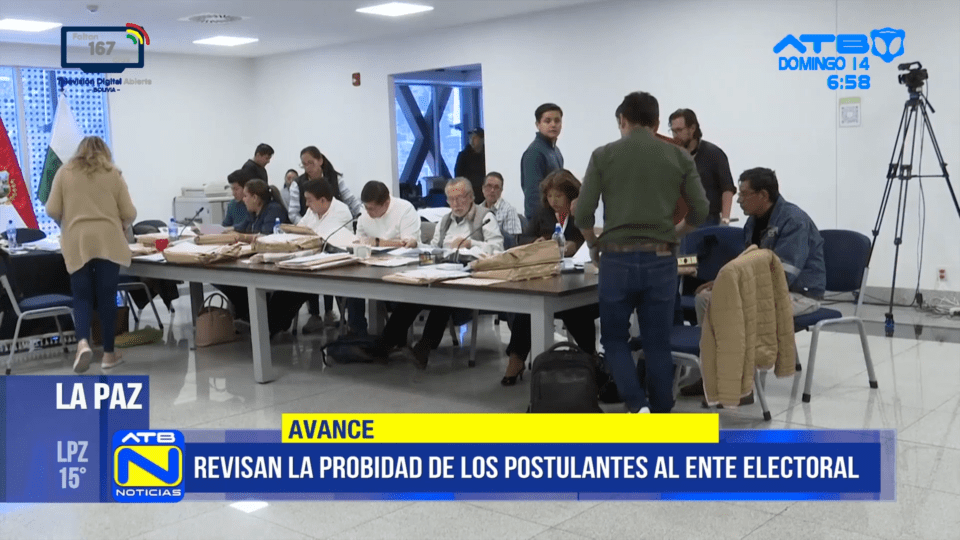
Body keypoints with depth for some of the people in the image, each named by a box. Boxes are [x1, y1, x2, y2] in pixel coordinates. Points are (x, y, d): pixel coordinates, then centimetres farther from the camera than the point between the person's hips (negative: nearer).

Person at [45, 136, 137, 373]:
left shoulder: (65, 172, 8)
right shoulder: (113, 174, 6)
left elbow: (52, 210, 4)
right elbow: (129, 213, 4)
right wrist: (120, 225, 25)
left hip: (77, 243, 1)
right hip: (108, 241, 0)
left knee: (81, 296, 7)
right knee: (107, 296, 5)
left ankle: (83, 343, -16)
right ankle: (109, 353, 8)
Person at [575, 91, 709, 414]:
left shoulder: (604, 155, 0)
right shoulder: (679, 157, 5)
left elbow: (583, 213, -3)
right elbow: (700, 211, 3)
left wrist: (594, 246, 15)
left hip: (617, 258, -1)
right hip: (661, 260, 2)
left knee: (614, 339, 13)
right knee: (657, 344, 10)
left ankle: (637, 406, -3)